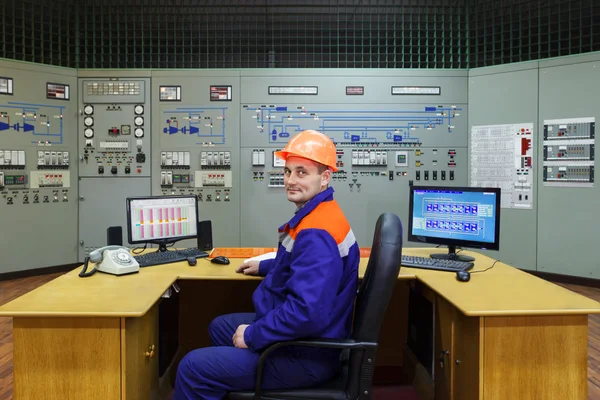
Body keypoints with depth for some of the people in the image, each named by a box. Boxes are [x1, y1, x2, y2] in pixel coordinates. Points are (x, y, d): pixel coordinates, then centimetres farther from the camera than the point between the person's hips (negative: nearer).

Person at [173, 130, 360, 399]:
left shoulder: (317, 234, -30)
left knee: (193, 367, -9)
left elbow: (306, 313, -37)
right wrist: (265, 267, 25)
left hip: (305, 354, -11)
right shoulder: (314, 213, 5)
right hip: (297, 335, 11)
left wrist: (252, 335, -24)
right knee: (220, 327, 27)